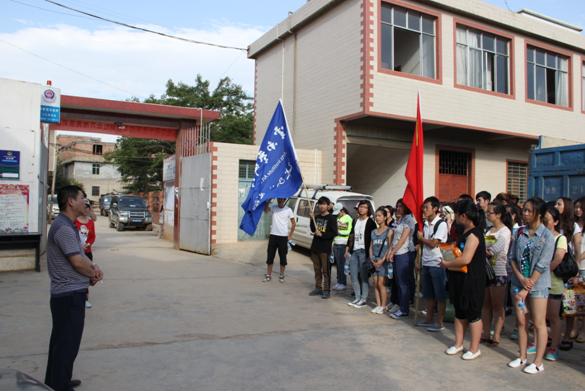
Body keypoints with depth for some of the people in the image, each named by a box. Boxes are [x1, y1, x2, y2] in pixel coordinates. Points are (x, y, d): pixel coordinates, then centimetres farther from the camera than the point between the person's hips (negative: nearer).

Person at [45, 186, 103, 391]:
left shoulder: (68, 226, 12)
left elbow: (79, 256, 16)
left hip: (68, 293, 11)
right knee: (67, 343, -1)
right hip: (69, 295, -11)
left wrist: (92, 267, -2)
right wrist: (94, 273, -6)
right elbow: (77, 261, -24)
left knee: (61, 340, 21)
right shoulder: (63, 228, -21)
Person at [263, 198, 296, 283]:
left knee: (283, 257, 6)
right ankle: (268, 275, 17)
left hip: (283, 237, -2)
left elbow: (294, 223, 3)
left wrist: (290, 235, 0)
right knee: (270, 256, 6)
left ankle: (281, 276, 20)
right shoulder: (273, 208, 2)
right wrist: (268, 201, -30)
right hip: (273, 235, 2)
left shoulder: (288, 210, -3)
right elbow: (265, 210, -19)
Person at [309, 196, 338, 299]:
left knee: (325, 270, -3)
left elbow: (334, 233, -11)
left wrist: (322, 235, -19)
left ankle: (327, 290, 3)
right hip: (315, 247, 7)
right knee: (317, 269, 14)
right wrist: (312, 219, 1)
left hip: (325, 248, -6)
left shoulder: (331, 218, -6)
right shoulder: (317, 217, 13)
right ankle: (318, 288, 24)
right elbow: (313, 230, 13)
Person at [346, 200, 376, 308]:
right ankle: (357, 298, 17)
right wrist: (348, 248, 15)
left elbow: (372, 239, -8)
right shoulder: (355, 221, 14)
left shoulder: (370, 222, -5)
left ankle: (364, 299, 8)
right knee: (353, 276, 7)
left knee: (363, 276, -1)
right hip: (354, 251, 6)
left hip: (363, 251, -6)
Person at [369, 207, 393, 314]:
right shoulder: (373, 232, 13)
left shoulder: (389, 231, -3)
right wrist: (372, 259, -1)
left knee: (380, 283, -6)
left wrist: (383, 259, -14)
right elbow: (371, 247, 13)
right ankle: (378, 305, 13)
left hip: (383, 260, -5)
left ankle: (383, 306, 4)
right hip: (374, 260, 5)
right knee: (375, 283, 5)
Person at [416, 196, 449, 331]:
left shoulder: (441, 224, -11)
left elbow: (433, 244, -16)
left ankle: (440, 323, 9)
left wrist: (421, 237, -3)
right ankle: (429, 320, 26)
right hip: (426, 263, 7)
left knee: (440, 294, 2)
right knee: (428, 294, 14)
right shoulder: (425, 224, 9)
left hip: (437, 263, -7)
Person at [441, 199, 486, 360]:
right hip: (460, 279, 9)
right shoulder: (465, 232, 9)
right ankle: (458, 344, 29)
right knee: (459, 312, 17)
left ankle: (474, 349, 17)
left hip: (472, 280, -9)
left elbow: (465, 259, -27)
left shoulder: (473, 234, -20)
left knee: (473, 314, 4)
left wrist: (446, 264, -14)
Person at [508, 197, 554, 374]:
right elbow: (512, 257, 4)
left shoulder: (547, 236, -10)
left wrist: (527, 289, -13)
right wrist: (521, 278, -11)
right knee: (521, 321, 12)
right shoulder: (520, 232, 4)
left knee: (539, 323, 3)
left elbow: (541, 266, -13)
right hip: (518, 282, 5)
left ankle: (538, 362, 14)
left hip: (537, 285, -4)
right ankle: (523, 356, 25)